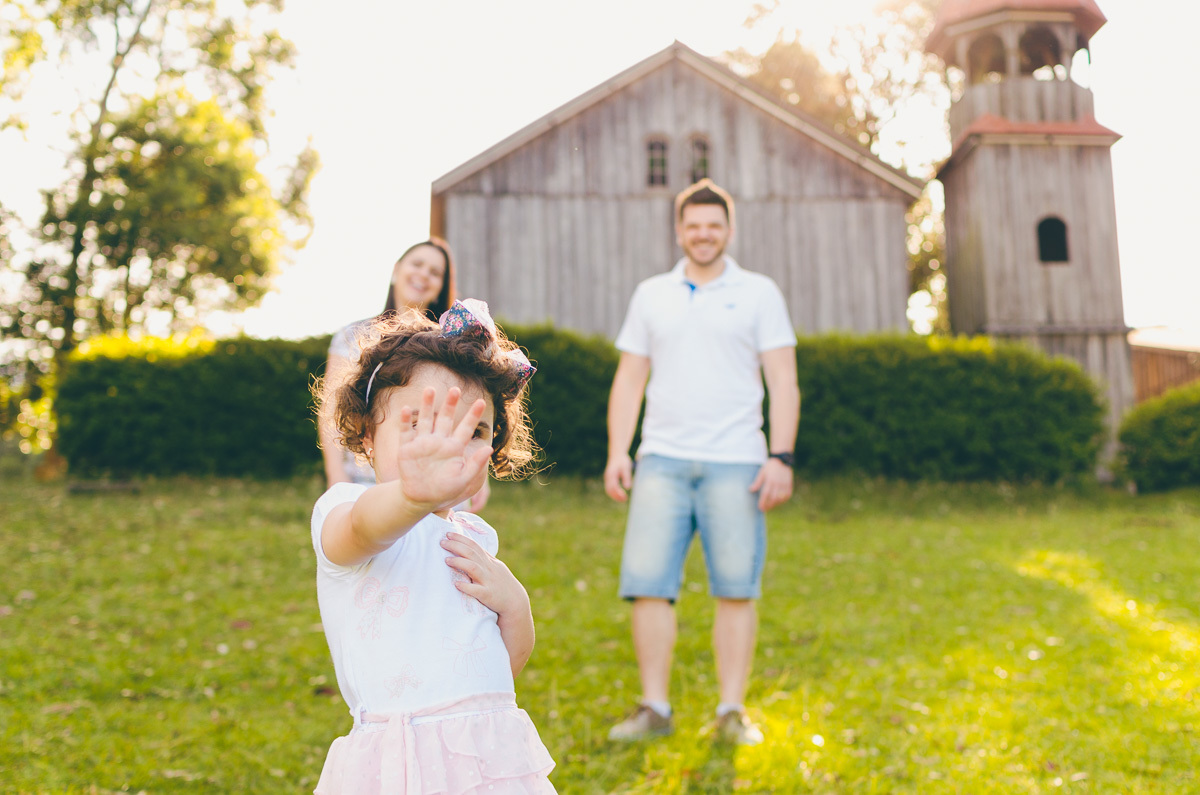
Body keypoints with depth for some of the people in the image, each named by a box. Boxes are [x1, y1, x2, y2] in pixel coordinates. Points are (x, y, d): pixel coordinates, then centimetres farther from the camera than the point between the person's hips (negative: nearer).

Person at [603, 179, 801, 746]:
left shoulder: (758, 293, 8)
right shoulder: (651, 295, 15)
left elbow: (783, 382, 2)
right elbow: (629, 379, 14)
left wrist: (781, 457, -8)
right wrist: (617, 452, 3)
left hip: (735, 463, -2)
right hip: (662, 460, 2)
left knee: (736, 589, -1)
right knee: (648, 584, -3)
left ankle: (731, 710, 9)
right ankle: (654, 707, 8)